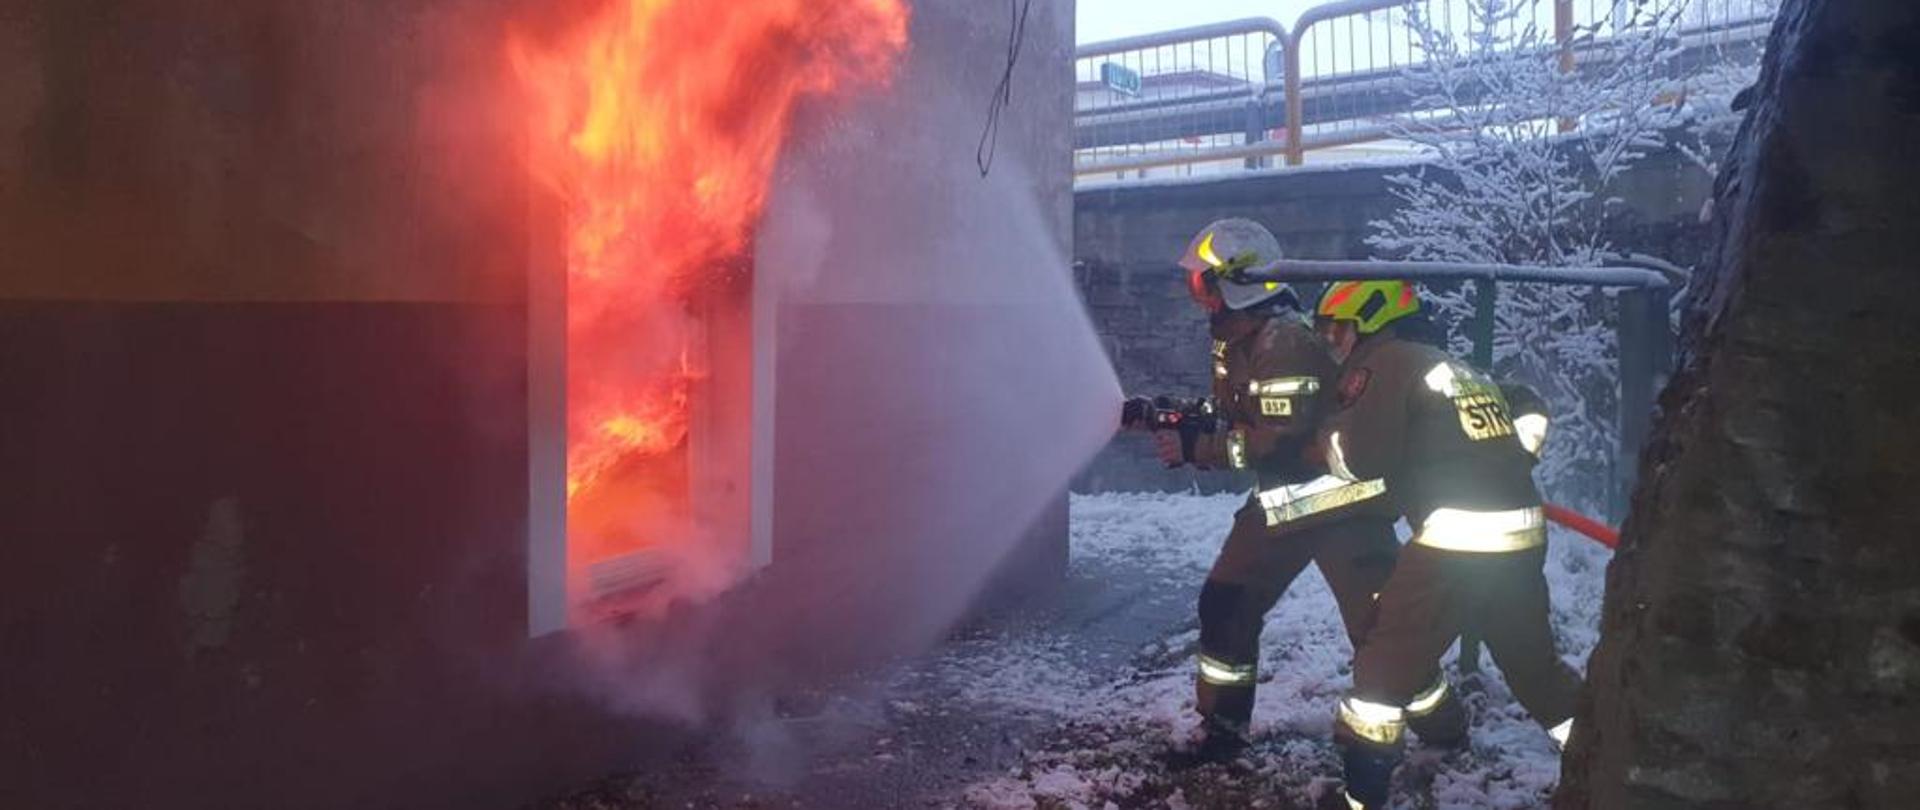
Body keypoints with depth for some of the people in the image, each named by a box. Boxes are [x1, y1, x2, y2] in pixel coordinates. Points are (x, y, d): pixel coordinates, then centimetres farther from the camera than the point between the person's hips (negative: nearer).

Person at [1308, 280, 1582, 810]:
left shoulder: (1386, 362, -2)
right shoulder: (1460, 367, 21)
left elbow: (1360, 459, -9)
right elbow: (1531, 413, 27)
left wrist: (1330, 427, 10)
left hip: (1457, 538, -7)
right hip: (1522, 537, 8)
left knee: (1386, 661, 2)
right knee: (1535, 663, 21)